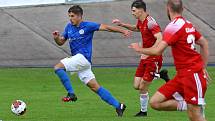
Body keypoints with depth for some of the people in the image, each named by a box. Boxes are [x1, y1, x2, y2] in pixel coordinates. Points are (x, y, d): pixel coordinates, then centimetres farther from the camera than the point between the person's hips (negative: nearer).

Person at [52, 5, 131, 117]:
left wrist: (123, 31, -10)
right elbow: (61, 42, 17)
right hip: (77, 58, 7)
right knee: (94, 86, 3)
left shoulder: (88, 26, -5)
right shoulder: (69, 27, 14)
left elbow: (105, 27, -5)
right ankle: (118, 105, 6)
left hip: (83, 57, -7)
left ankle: (71, 94, -13)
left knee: (58, 67, -18)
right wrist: (56, 37, -6)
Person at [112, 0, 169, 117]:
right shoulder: (140, 21, 7)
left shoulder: (150, 22, -21)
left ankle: (143, 111, 14)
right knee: (136, 86, 6)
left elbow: (160, 39, -31)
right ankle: (160, 75, 23)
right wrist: (122, 24, 23)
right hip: (145, 58, 9)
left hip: (153, 59, -9)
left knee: (143, 87, -6)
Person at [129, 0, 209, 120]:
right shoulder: (188, 24, 11)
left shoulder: (174, 26, -16)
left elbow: (157, 51, -19)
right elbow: (204, 43, 20)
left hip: (192, 74, -9)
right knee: (155, 102, 2)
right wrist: (203, 67, 23)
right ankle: (187, 105, -1)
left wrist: (139, 49, -1)